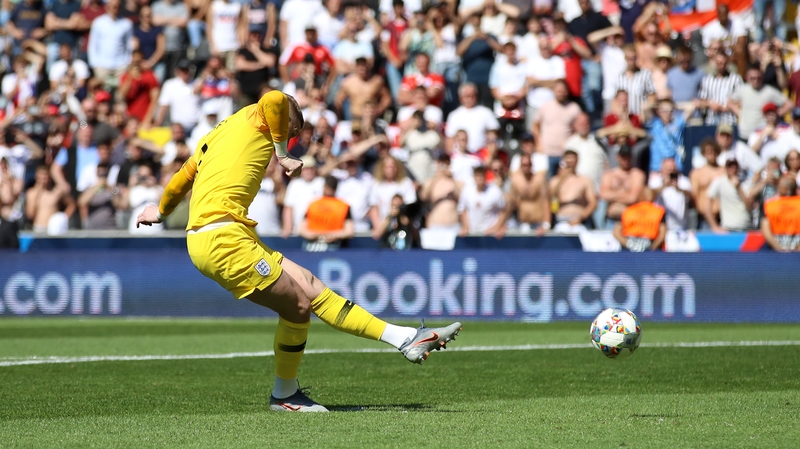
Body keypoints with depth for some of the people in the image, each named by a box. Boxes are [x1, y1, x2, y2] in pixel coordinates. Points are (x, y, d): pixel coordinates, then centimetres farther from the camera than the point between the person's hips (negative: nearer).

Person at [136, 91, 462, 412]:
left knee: (312, 288, 6)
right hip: (221, 238, -10)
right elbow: (276, 99, -22)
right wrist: (282, 155, -9)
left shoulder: (217, 134, 26)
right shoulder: (256, 118, 2)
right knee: (298, 307, -7)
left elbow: (182, 178, 38)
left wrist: (160, 212, 56)